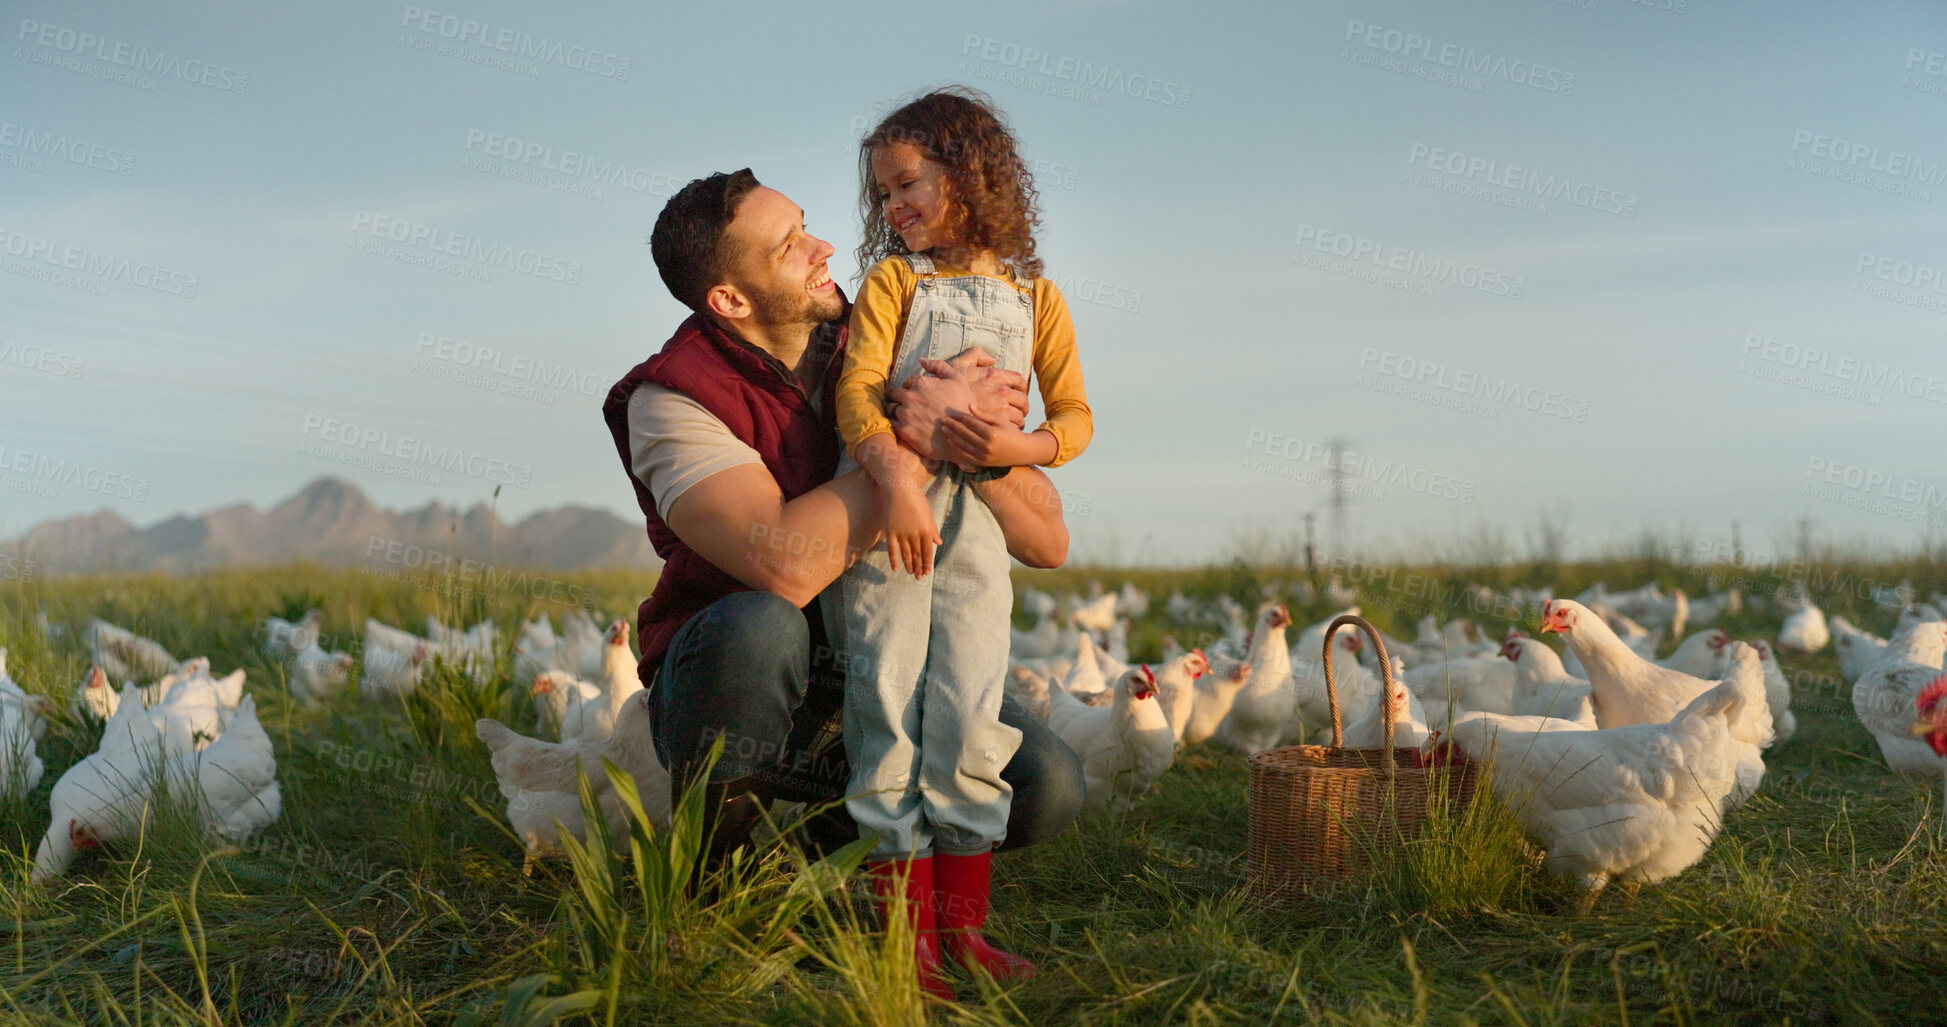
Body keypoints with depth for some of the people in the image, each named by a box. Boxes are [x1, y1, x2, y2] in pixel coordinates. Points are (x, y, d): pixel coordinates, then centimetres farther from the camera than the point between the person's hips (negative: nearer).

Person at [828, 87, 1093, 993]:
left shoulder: (1034, 297, 11)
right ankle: (903, 926, 5)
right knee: (888, 703, -3)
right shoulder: (893, 279, 4)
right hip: (883, 505, -2)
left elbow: (1076, 415, 9)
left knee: (969, 709, 0)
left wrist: (1023, 446, -13)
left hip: (976, 518, 2)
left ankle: (961, 921, 11)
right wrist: (895, 476, -26)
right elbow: (857, 389, -10)